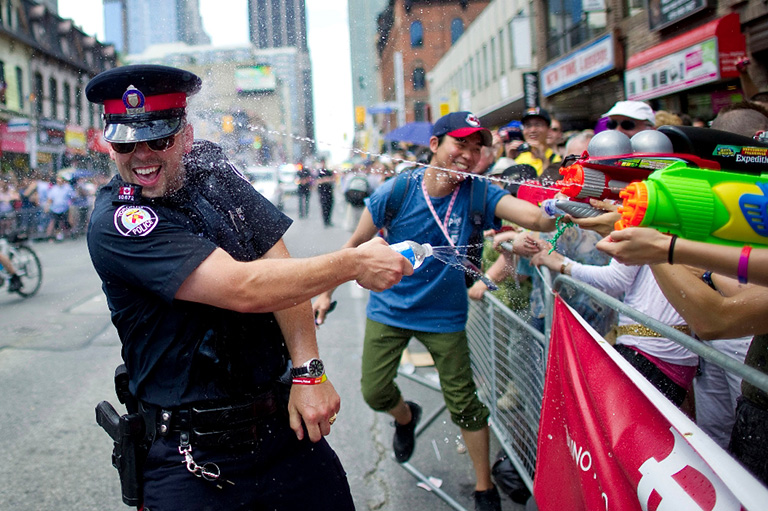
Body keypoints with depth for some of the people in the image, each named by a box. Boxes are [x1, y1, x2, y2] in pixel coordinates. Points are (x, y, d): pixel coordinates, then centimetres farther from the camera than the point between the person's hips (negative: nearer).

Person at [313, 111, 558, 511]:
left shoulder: (476, 194, -15)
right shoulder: (395, 193, -15)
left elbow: (536, 217, -30)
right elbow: (356, 243, -2)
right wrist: (326, 291, -1)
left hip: (445, 315, 0)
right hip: (389, 309, 1)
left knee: (464, 404, 3)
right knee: (375, 393, 4)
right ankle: (406, 417, 42)